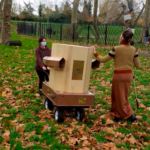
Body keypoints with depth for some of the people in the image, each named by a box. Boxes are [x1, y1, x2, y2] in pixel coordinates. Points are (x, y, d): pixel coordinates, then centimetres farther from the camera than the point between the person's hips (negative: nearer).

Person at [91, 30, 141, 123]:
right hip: (128, 75, 5)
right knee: (124, 96, 19)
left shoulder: (116, 49, -15)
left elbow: (103, 60, -8)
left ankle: (130, 115, 10)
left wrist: (95, 53, 5)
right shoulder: (133, 49, -2)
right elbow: (138, 65, 2)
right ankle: (117, 115, 28)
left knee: (120, 97, 10)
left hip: (118, 75, -5)